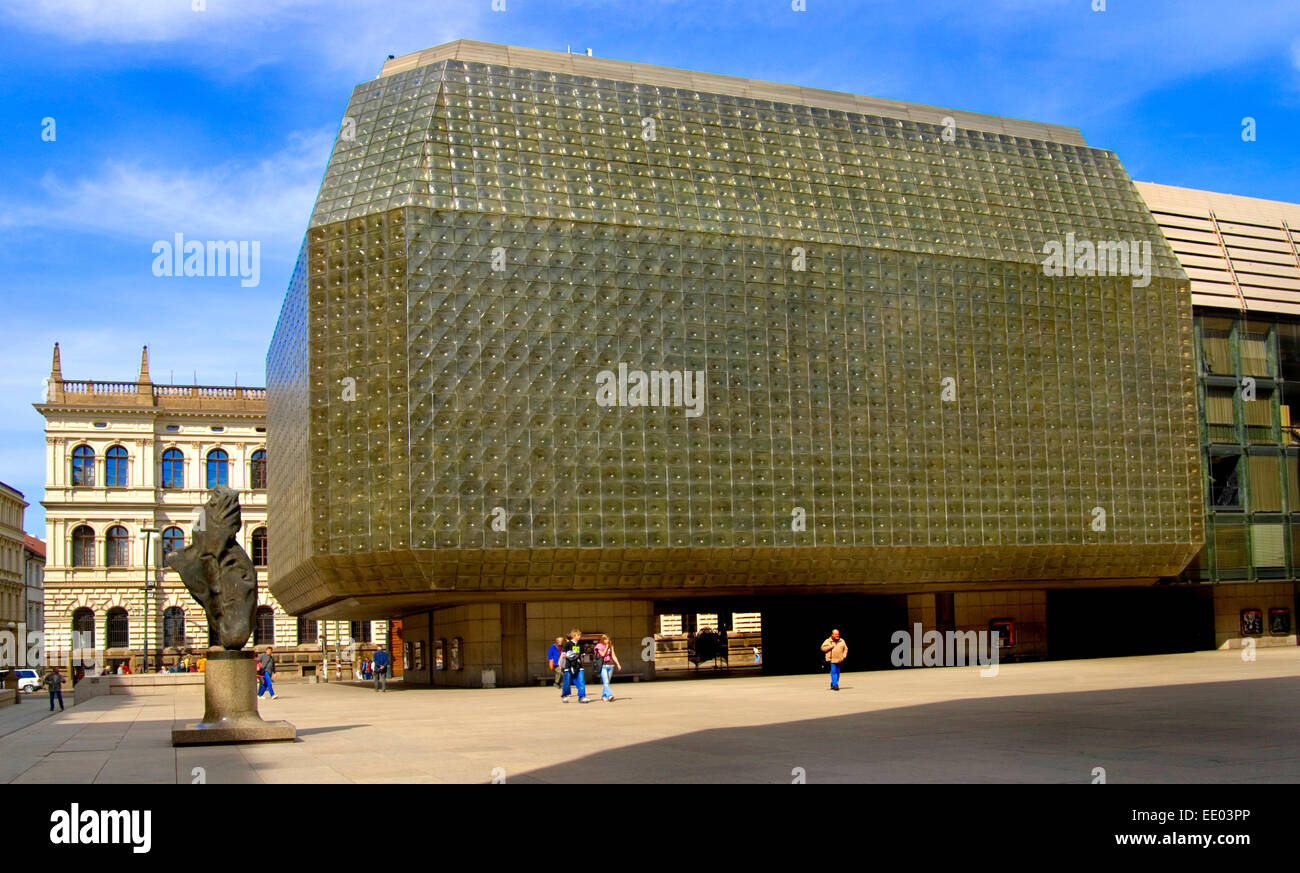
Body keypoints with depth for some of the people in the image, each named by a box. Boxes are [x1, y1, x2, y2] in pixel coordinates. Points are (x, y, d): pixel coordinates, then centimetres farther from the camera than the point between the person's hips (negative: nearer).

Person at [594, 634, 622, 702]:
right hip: (603, 666, -5)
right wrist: (606, 647, -6)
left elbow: (613, 656, 11)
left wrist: (618, 664, 2)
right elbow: (603, 654, -12)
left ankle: (604, 696, 17)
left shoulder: (610, 646, 13)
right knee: (605, 682, -17)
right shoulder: (599, 646, 1)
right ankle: (609, 695, -28)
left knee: (607, 683, 7)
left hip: (610, 665, 5)